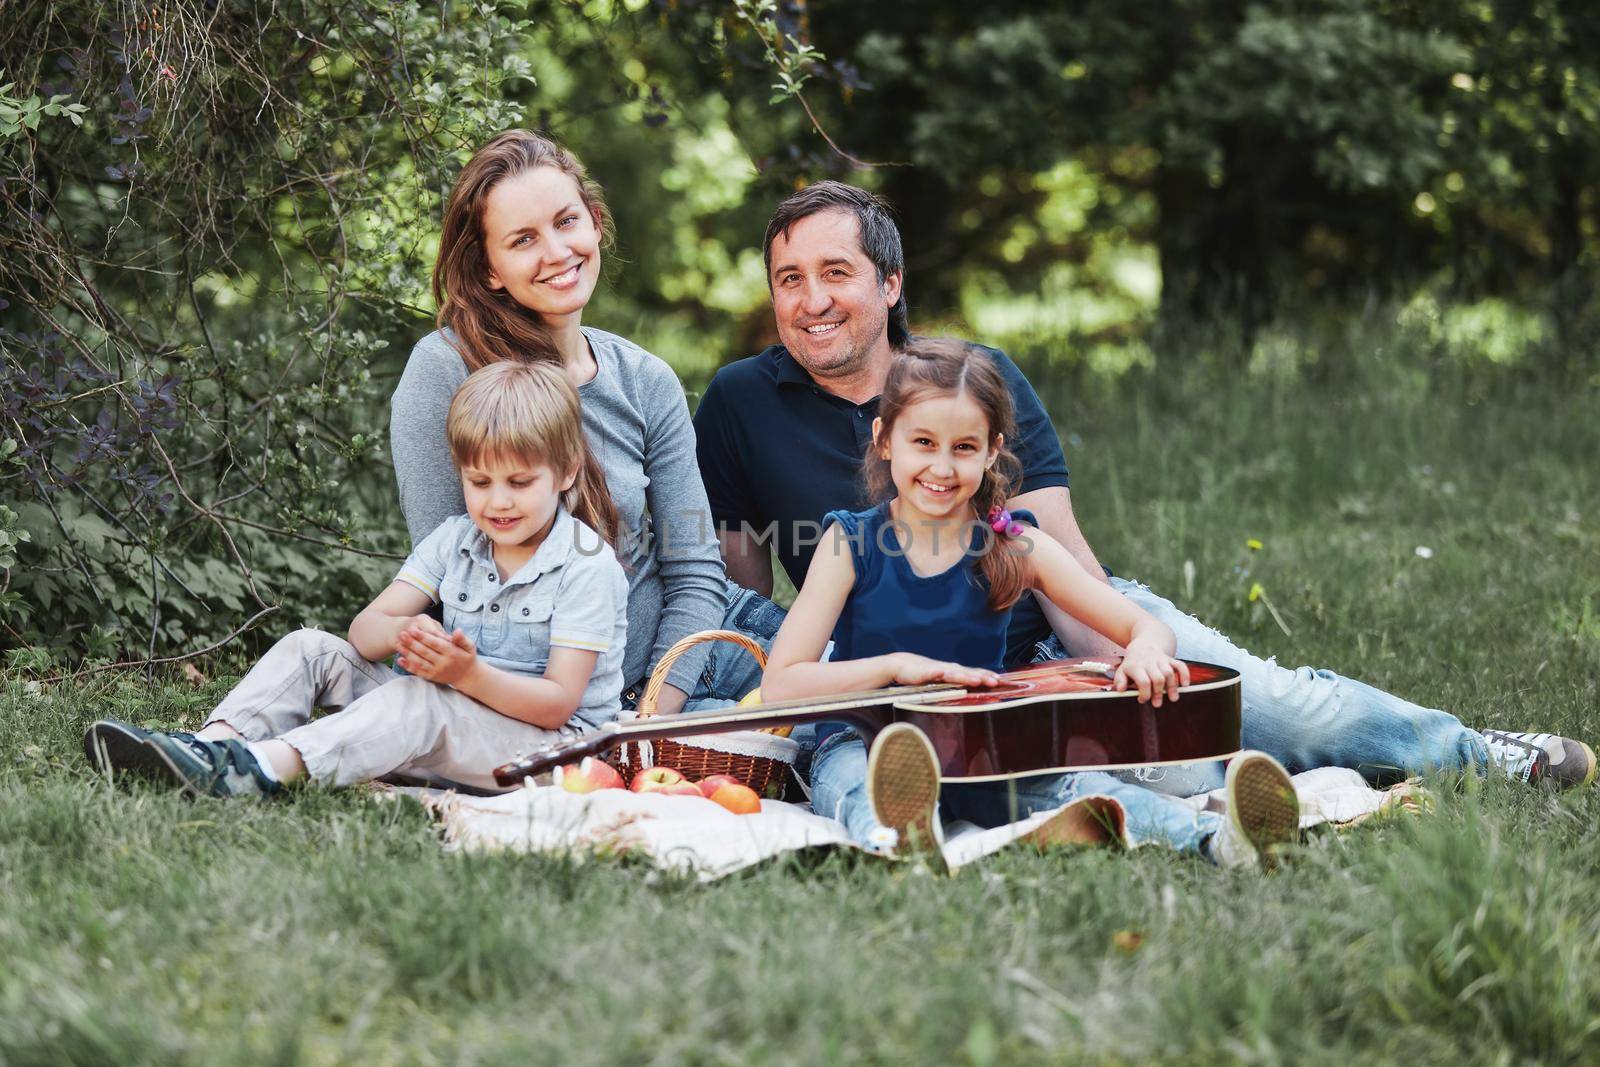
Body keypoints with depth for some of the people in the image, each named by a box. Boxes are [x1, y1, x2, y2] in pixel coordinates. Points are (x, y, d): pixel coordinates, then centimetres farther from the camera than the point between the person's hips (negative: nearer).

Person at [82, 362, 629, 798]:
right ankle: (210, 745, -27)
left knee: (421, 703, -36)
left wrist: (469, 674, -33)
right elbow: (364, 630, 1)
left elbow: (559, 701, -17)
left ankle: (256, 768, -55)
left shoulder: (589, 568, -12)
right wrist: (401, 633, -25)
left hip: (552, 741, -7)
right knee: (311, 650, -3)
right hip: (456, 709, 7)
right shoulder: (456, 541, 8)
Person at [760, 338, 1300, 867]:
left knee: (1063, 785, -30)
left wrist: (1145, 651, -26)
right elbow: (780, 684, -9)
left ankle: (1217, 839, -57)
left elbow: (1150, 627, 0)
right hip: (864, 742, -1)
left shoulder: (1016, 547, 2)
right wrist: (899, 665, -20)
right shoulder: (850, 544, -2)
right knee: (854, 781, -37)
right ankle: (898, 836, -73)